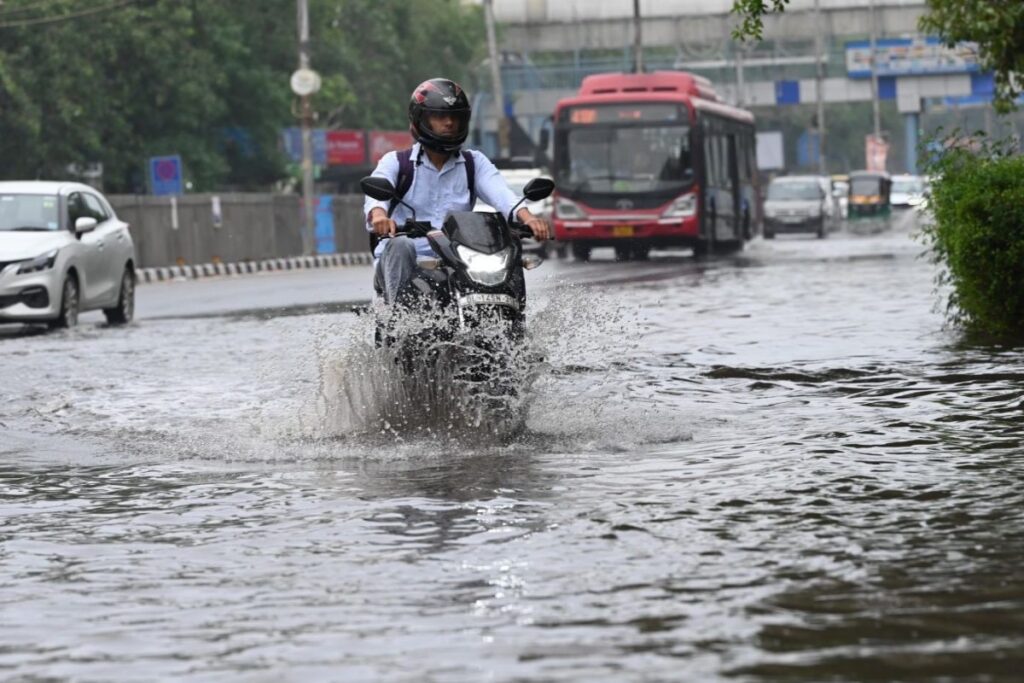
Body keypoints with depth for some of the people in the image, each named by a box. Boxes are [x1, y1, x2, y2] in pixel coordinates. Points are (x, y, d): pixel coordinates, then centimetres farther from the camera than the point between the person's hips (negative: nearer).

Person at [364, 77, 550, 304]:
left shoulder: (475, 164, 15)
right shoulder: (396, 162, 9)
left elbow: (500, 193, -5)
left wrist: (526, 216, -28)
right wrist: (379, 215, -39)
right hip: (403, 265, -2)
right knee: (400, 246, -35)